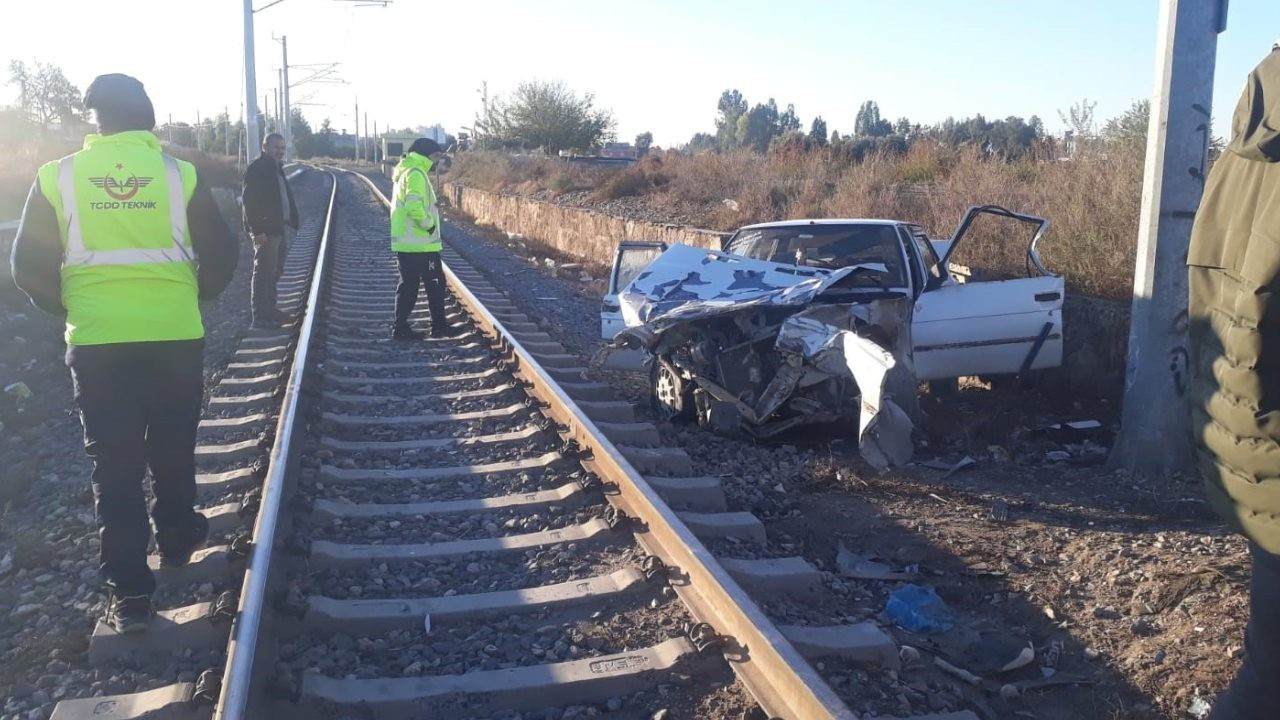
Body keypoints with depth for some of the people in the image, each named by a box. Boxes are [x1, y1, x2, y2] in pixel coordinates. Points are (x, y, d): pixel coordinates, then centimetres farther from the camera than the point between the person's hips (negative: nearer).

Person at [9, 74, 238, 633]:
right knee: (172, 447, 19)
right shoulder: (178, 173, -4)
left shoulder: (58, 177, -2)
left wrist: (74, 307, 17)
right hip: (174, 334, 0)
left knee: (114, 461, 6)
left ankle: (129, 591, 6)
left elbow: (29, 267, 0)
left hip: (96, 341, 0)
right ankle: (176, 539, 36)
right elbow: (221, 253, -1)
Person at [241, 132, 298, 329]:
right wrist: (257, 230, -24)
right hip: (265, 231, -9)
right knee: (264, 272, -7)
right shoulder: (256, 169, -12)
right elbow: (250, 201, -19)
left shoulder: (277, 168, 16)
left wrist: (291, 223, 11)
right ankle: (260, 317, -4)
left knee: (274, 272, 16)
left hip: (280, 228, 9)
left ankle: (269, 310, 26)